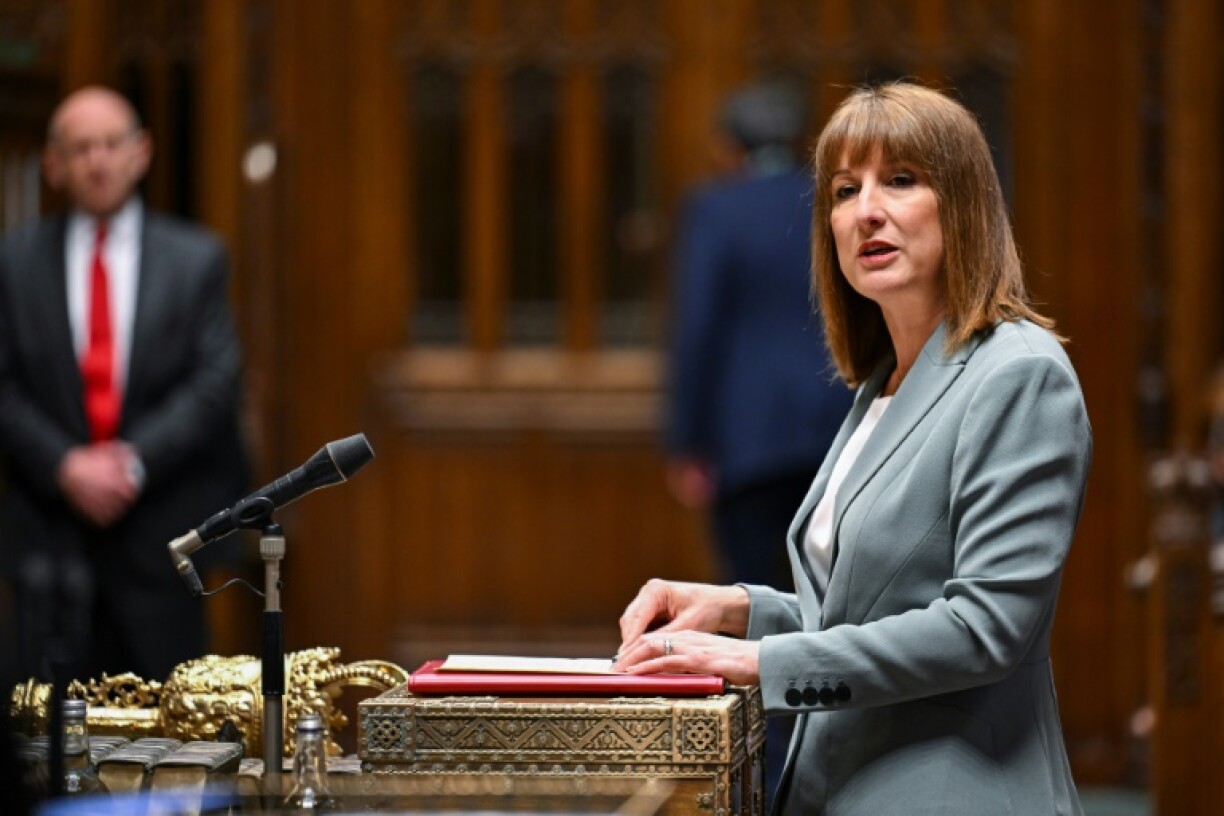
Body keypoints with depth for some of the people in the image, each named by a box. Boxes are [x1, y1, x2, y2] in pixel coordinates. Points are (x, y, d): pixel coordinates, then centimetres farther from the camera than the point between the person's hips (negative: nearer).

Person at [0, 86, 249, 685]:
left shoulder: (195, 259, 6)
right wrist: (65, 467, -13)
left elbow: (217, 379, -2)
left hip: (158, 530, 0)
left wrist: (137, 461, -13)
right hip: (50, 524, 0)